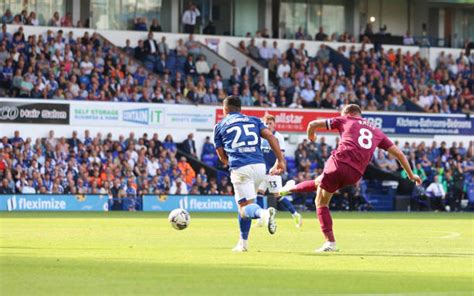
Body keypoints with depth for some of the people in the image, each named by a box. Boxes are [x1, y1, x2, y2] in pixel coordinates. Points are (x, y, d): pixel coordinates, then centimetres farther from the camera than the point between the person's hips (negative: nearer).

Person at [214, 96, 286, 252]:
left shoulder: (220, 126, 16)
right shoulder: (254, 120, 21)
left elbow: (222, 156, 19)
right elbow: (270, 136, 5)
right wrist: (281, 160, 3)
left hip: (240, 168, -4)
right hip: (260, 165, 4)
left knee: (245, 206, -7)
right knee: (244, 203, 22)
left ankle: (264, 213, -42)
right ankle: (243, 243, 23)